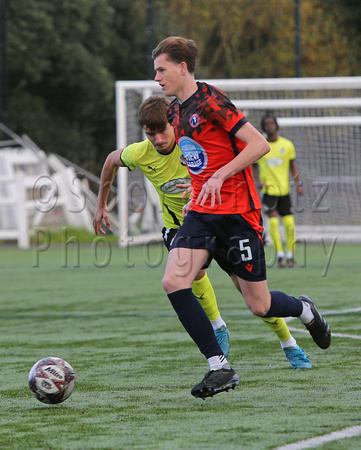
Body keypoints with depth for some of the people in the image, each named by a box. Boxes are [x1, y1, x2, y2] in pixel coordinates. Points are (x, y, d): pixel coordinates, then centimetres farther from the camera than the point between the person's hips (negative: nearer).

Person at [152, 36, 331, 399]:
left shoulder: (210, 100, -14)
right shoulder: (175, 112, 11)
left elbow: (260, 145, -18)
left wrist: (220, 176, -24)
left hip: (238, 213, -7)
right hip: (202, 213, 7)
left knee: (259, 305, -1)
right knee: (173, 282, -16)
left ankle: (305, 311, 35)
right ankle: (220, 368, -10)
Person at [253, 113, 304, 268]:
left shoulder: (287, 145, 5)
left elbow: (292, 166, 13)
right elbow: (254, 166, 11)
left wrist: (298, 184, 2)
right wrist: (259, 180, -6)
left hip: (284, 189, 2)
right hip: (268, 189, -2)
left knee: (289, 223, -2)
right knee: (273, 221, -14)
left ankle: (290, 256, 11)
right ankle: (280, 256, -10)